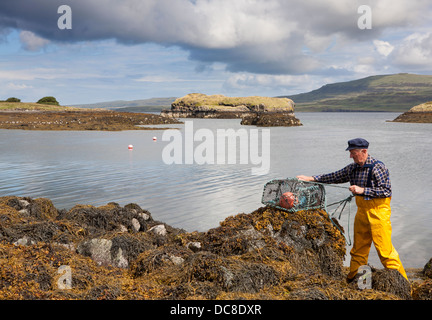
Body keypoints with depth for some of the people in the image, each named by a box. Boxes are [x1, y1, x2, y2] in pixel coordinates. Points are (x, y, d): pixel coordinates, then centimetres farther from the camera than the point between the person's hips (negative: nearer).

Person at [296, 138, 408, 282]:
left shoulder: (378, 167, -13)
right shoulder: (353, 168, 8)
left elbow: (386, 191, -17)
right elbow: (335, 177, 18)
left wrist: (362, 190, -21)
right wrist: (312, 178, 14)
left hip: (378, 211, -7)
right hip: (362, 211, 7)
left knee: (384, 248, -7)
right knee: (358, 248, 13)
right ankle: (353, 279, 23)